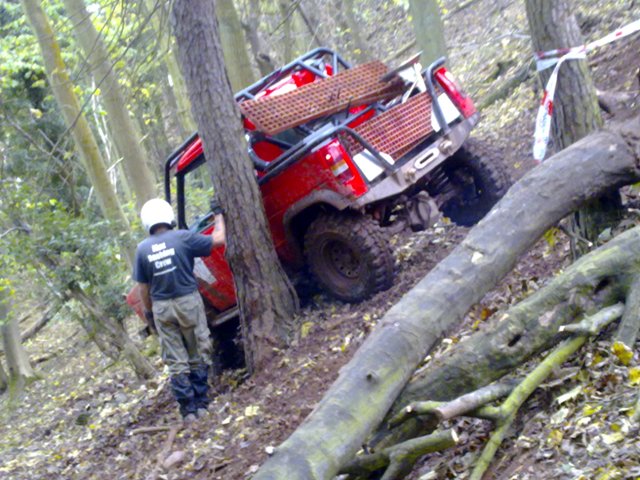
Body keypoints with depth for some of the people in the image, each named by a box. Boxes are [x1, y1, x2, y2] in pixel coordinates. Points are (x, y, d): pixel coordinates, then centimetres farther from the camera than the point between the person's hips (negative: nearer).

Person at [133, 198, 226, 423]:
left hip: (162, 308, 2)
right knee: (198, 355, 11)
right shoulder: (182, 237, -8)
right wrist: (219, 217, 14)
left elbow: (143, 287, 2)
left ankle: (187, 408, 9)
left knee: (176, 361, 8)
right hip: (188, 302, -2)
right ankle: (200, 403, 14)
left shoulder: (142, 248, -1)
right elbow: (218, 239, -2)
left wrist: (149, 311, 15)